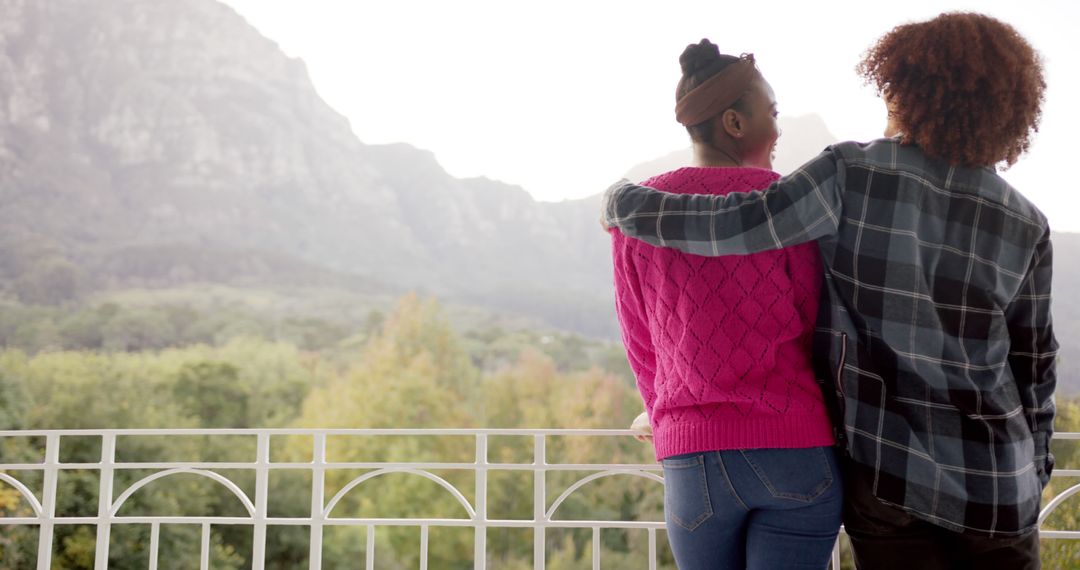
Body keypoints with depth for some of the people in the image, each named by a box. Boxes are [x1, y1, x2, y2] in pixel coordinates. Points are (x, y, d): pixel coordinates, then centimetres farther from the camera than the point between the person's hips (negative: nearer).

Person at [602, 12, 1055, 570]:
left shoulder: (853, 174, -11)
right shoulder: (1026, 224, 1)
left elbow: (727, 225, -17)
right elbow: (1034, 361, 7)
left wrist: (621, 200, -1)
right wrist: (1035, 469, 19)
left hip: (888, 474, -2)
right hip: (1002, 487, 2)